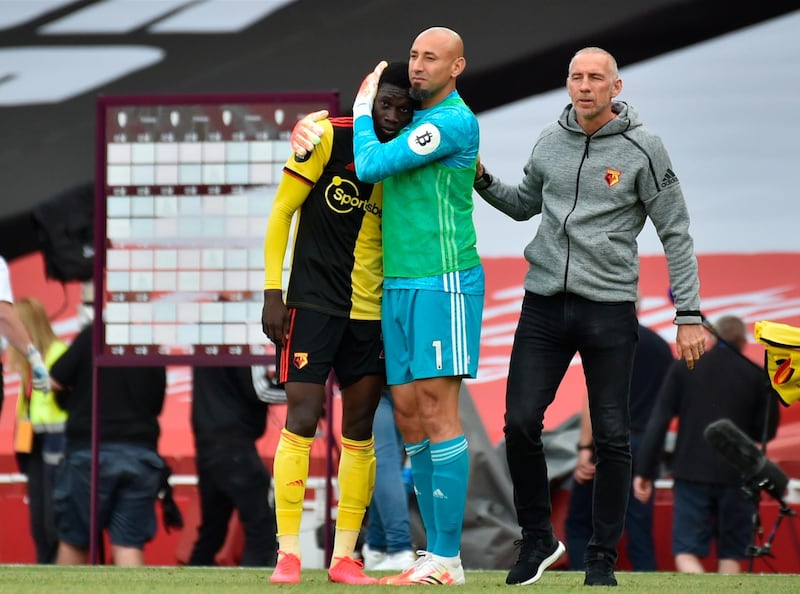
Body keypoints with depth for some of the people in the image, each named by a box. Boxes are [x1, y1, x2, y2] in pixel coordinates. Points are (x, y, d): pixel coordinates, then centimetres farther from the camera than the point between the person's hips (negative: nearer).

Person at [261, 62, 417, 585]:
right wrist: (273, 293, -10)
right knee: (301, 421, -10)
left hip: (371, 311, 5)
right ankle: (288, 553, -5)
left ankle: (345, 556, 10)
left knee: (360, 433, 4)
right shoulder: (330, 137, -9)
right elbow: (281, 213, -6)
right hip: (313, 302, -4)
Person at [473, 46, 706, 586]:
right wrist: (484, 182, 4)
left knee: (612, 436, 1)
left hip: (609, 307, -3)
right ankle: (538, 541, 14)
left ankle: (603, 557, 13)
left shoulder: (642, 148, -6)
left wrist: (690, 313, -7)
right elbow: (525, 204, 24)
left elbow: (675, 233, -3)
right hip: (544, 303, 3)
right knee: (521, 423, -4)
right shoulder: (551, 141, 7)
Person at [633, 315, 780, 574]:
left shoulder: (684, 368, 2)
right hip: (736, 478, 1)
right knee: (730, 553, 10)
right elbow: (766, 432, 4)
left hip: (692, 474, -1)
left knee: (686, 551, -1)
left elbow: (659, 422, -3)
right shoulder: (756, 375, 1)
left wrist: (644, 472, -1)